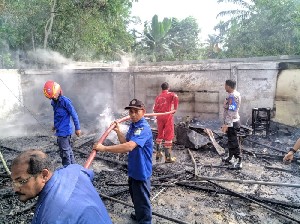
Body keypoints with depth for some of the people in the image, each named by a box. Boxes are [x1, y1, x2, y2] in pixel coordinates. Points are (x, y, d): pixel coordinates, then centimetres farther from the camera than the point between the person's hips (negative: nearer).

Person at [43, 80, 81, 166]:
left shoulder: (65, 101, -17)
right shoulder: (54, 102, 8)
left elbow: (74, 114, -15)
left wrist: (77, 128, -13)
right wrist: (56, 125, 30)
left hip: (64, 131, -9)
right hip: (60, 130, 9)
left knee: (64, 152, -2)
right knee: (68, 150, 18)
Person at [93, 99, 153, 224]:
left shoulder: (144, 128, -29)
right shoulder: (132, 125, 3)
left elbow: (129, 147, -40)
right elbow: (126, 143, 11)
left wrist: (104, 148, -38)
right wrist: (118, 131, -2)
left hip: (141, 171, -10)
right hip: (133, 169, 10)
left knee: (142, 199, 9)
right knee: (135, 196, 28)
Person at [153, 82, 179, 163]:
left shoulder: (158, 97, 12)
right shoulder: (170, 94, 0)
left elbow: (155, 109, 6)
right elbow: (175, 97, -24)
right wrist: (175, 108, -14)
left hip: (159, 117, 5)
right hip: (168, 116, -4)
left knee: (160, 135, 19)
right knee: (168, 136, 0)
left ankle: (158, 153, 26)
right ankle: (167, 157, 2)